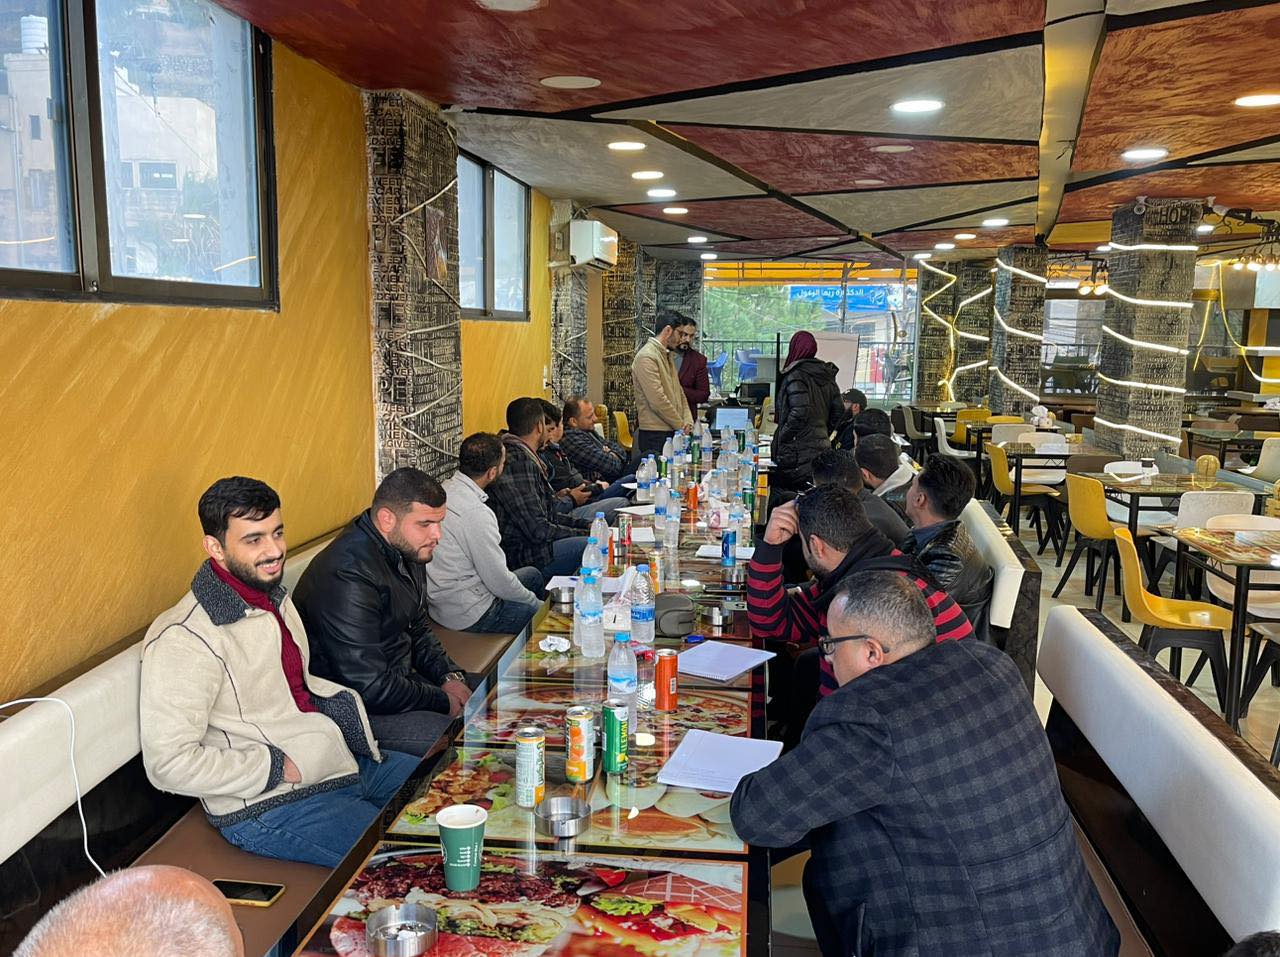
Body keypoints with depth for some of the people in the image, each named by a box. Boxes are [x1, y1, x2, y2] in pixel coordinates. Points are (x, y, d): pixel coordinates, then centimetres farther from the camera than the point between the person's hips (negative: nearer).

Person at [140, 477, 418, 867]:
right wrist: (280, 768, -19)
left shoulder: (274, 596, 8)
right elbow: (169, 763, -22)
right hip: (267, 806, -9)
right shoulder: (184, 638, -20)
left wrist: (342, 704, 2)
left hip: (341, 758, 9)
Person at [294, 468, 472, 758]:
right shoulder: (348, 578, -28)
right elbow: (371, 689, -26)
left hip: (401, 677, 10)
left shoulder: (407, 550, 3)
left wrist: (450, 676, 0)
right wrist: (444, 701, -15)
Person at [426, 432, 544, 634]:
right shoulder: (476, 513, -29)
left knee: (532, 574, 24)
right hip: (467, 614, -9)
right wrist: (533, 600, -3)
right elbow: (499, 582, -22)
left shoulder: (445, 489, -1)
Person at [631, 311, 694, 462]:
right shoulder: (646, 357, -13)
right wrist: (681, 425, -10)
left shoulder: (667, 355, 19)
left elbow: (679, 392, 21)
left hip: (672, 432, 9)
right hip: (655, 435, -9)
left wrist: (688, 420, 4)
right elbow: (658, 400, -19)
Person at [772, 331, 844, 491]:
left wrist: (781, 438, -11)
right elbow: (838, 410, 14)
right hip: (822, 447, 8)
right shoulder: (827, 376, 11)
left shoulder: (795, 376, -12)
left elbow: (799, 413, -22)